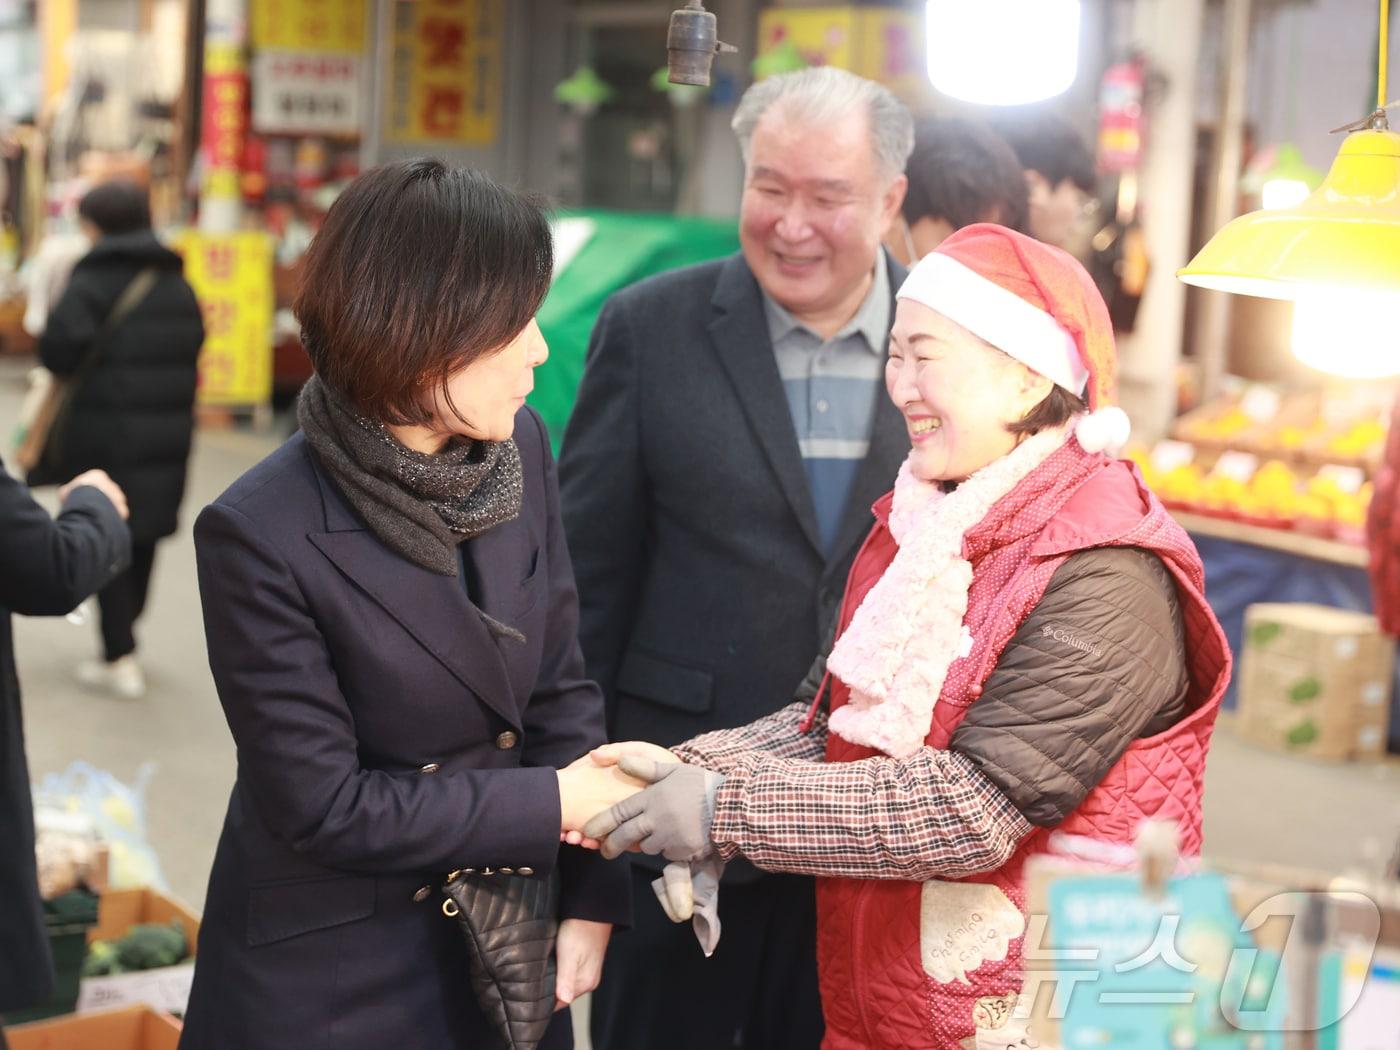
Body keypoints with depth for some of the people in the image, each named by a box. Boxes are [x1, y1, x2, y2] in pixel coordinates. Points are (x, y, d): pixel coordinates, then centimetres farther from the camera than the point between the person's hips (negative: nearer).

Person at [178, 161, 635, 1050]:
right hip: (332, 976, -5)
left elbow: (560, 683, 0)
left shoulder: (519, 448, -7)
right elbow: (320, 805, -19)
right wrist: (557, 803, -16)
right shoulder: (263, 534, -23)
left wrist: (590, 894, -5)